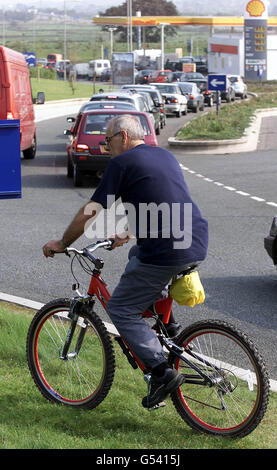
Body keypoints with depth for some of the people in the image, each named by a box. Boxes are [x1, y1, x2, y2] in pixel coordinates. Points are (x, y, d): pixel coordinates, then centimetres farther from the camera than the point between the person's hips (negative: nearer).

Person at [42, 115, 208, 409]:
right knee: (137, 255, 35)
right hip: (198, 245, 9)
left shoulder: (123, 162, -3)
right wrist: (129, 235, 44)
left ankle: (162, 371, -5)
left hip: (166, 252, -8)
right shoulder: (165, 156, 21)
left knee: (121, 309, 5)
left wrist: (61, 244, 12)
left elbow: (90, 212, -1)